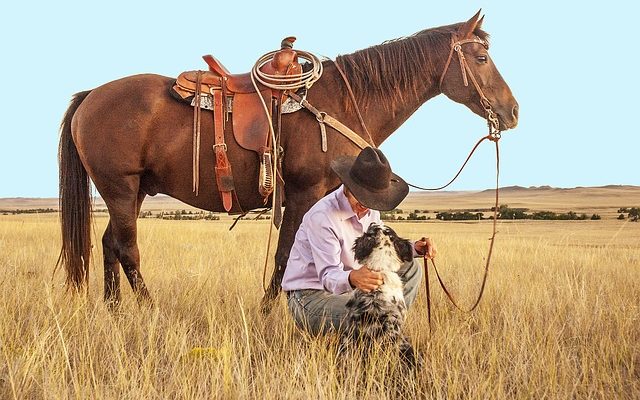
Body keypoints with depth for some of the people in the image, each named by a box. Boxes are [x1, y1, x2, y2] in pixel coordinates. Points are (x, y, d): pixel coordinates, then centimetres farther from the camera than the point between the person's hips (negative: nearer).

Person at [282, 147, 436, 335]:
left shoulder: (370, 210, 2)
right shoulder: (322, 216, -25)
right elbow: (328, 276, -28)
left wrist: (415, 248, -1)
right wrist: (352, 279, -50)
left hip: (345, 290, 9)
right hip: (310, 298, -9)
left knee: (411, 269, 2)